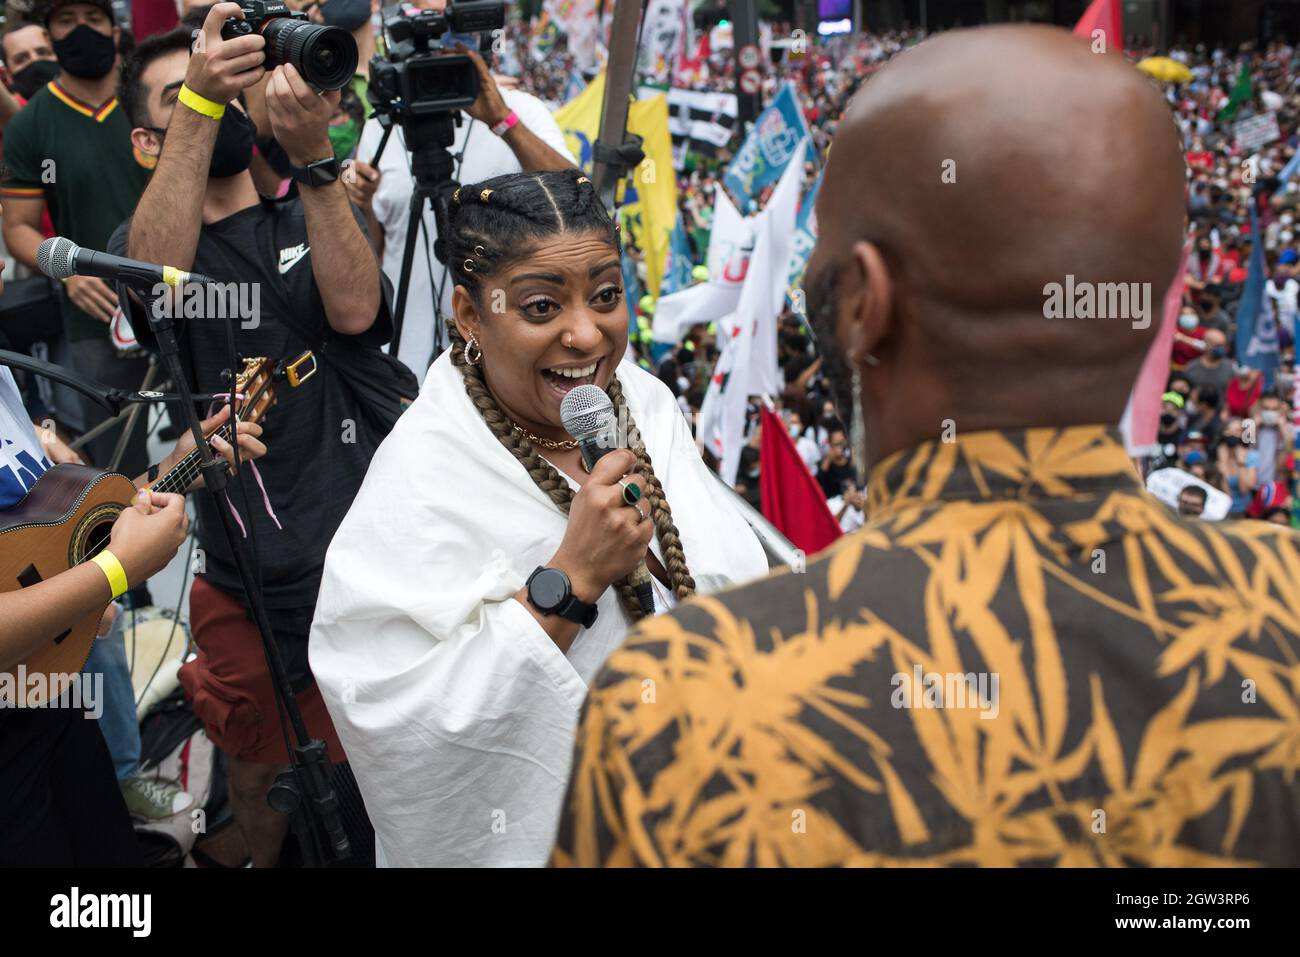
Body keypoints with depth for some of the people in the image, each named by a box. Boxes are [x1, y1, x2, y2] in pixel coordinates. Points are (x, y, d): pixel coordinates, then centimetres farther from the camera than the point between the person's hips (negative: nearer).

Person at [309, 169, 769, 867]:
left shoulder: (646, 402, -6)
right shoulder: (423, 475, -25)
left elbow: (739, 580, 5)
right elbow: (399, 718, -33)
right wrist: (569, 580, -36)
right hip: (533, 837, -5)